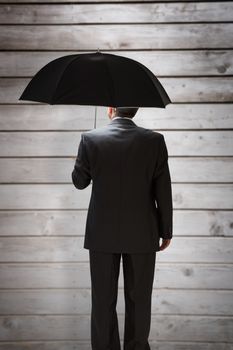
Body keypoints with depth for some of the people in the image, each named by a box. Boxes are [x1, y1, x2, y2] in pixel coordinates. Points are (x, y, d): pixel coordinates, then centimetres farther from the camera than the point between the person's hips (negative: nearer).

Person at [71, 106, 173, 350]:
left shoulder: (90, 139, -8)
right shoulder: (154, 140, -8)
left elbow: (79, 182, 4)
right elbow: (163, 191, -5)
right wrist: (166, 231, 5)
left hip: (102, 234, 0)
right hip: (142, 234, 0)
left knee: (103, 300, 11)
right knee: (139, 300, 14)